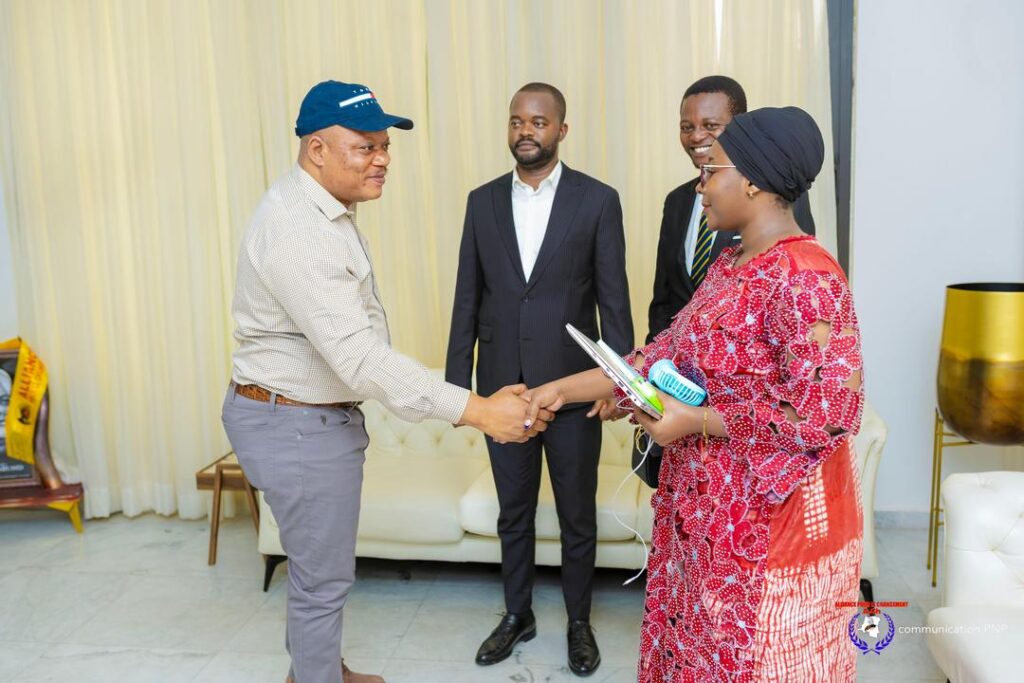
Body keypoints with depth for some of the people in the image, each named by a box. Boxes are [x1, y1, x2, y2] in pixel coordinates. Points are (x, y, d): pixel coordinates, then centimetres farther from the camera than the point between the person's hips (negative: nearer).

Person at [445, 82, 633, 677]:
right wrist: (457, 381, 4)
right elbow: (468, 298, 6)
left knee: (578, 514, 12)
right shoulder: (483, 201, 5)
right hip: (502, 385, 3)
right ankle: (518, 615, 36)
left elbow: (614, 298, -5)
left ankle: (579, 621, 33)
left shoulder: (598, 200, -4)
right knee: (513, 512, 17)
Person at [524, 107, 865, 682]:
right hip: (709, 515, 9)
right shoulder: (730, 266, 8)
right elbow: (668, 354, 9)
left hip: (772, 526, -9)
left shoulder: (805, 279, -21)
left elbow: (826, 413, -24)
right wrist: (565, 388, 5)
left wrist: (696, 421, -20)